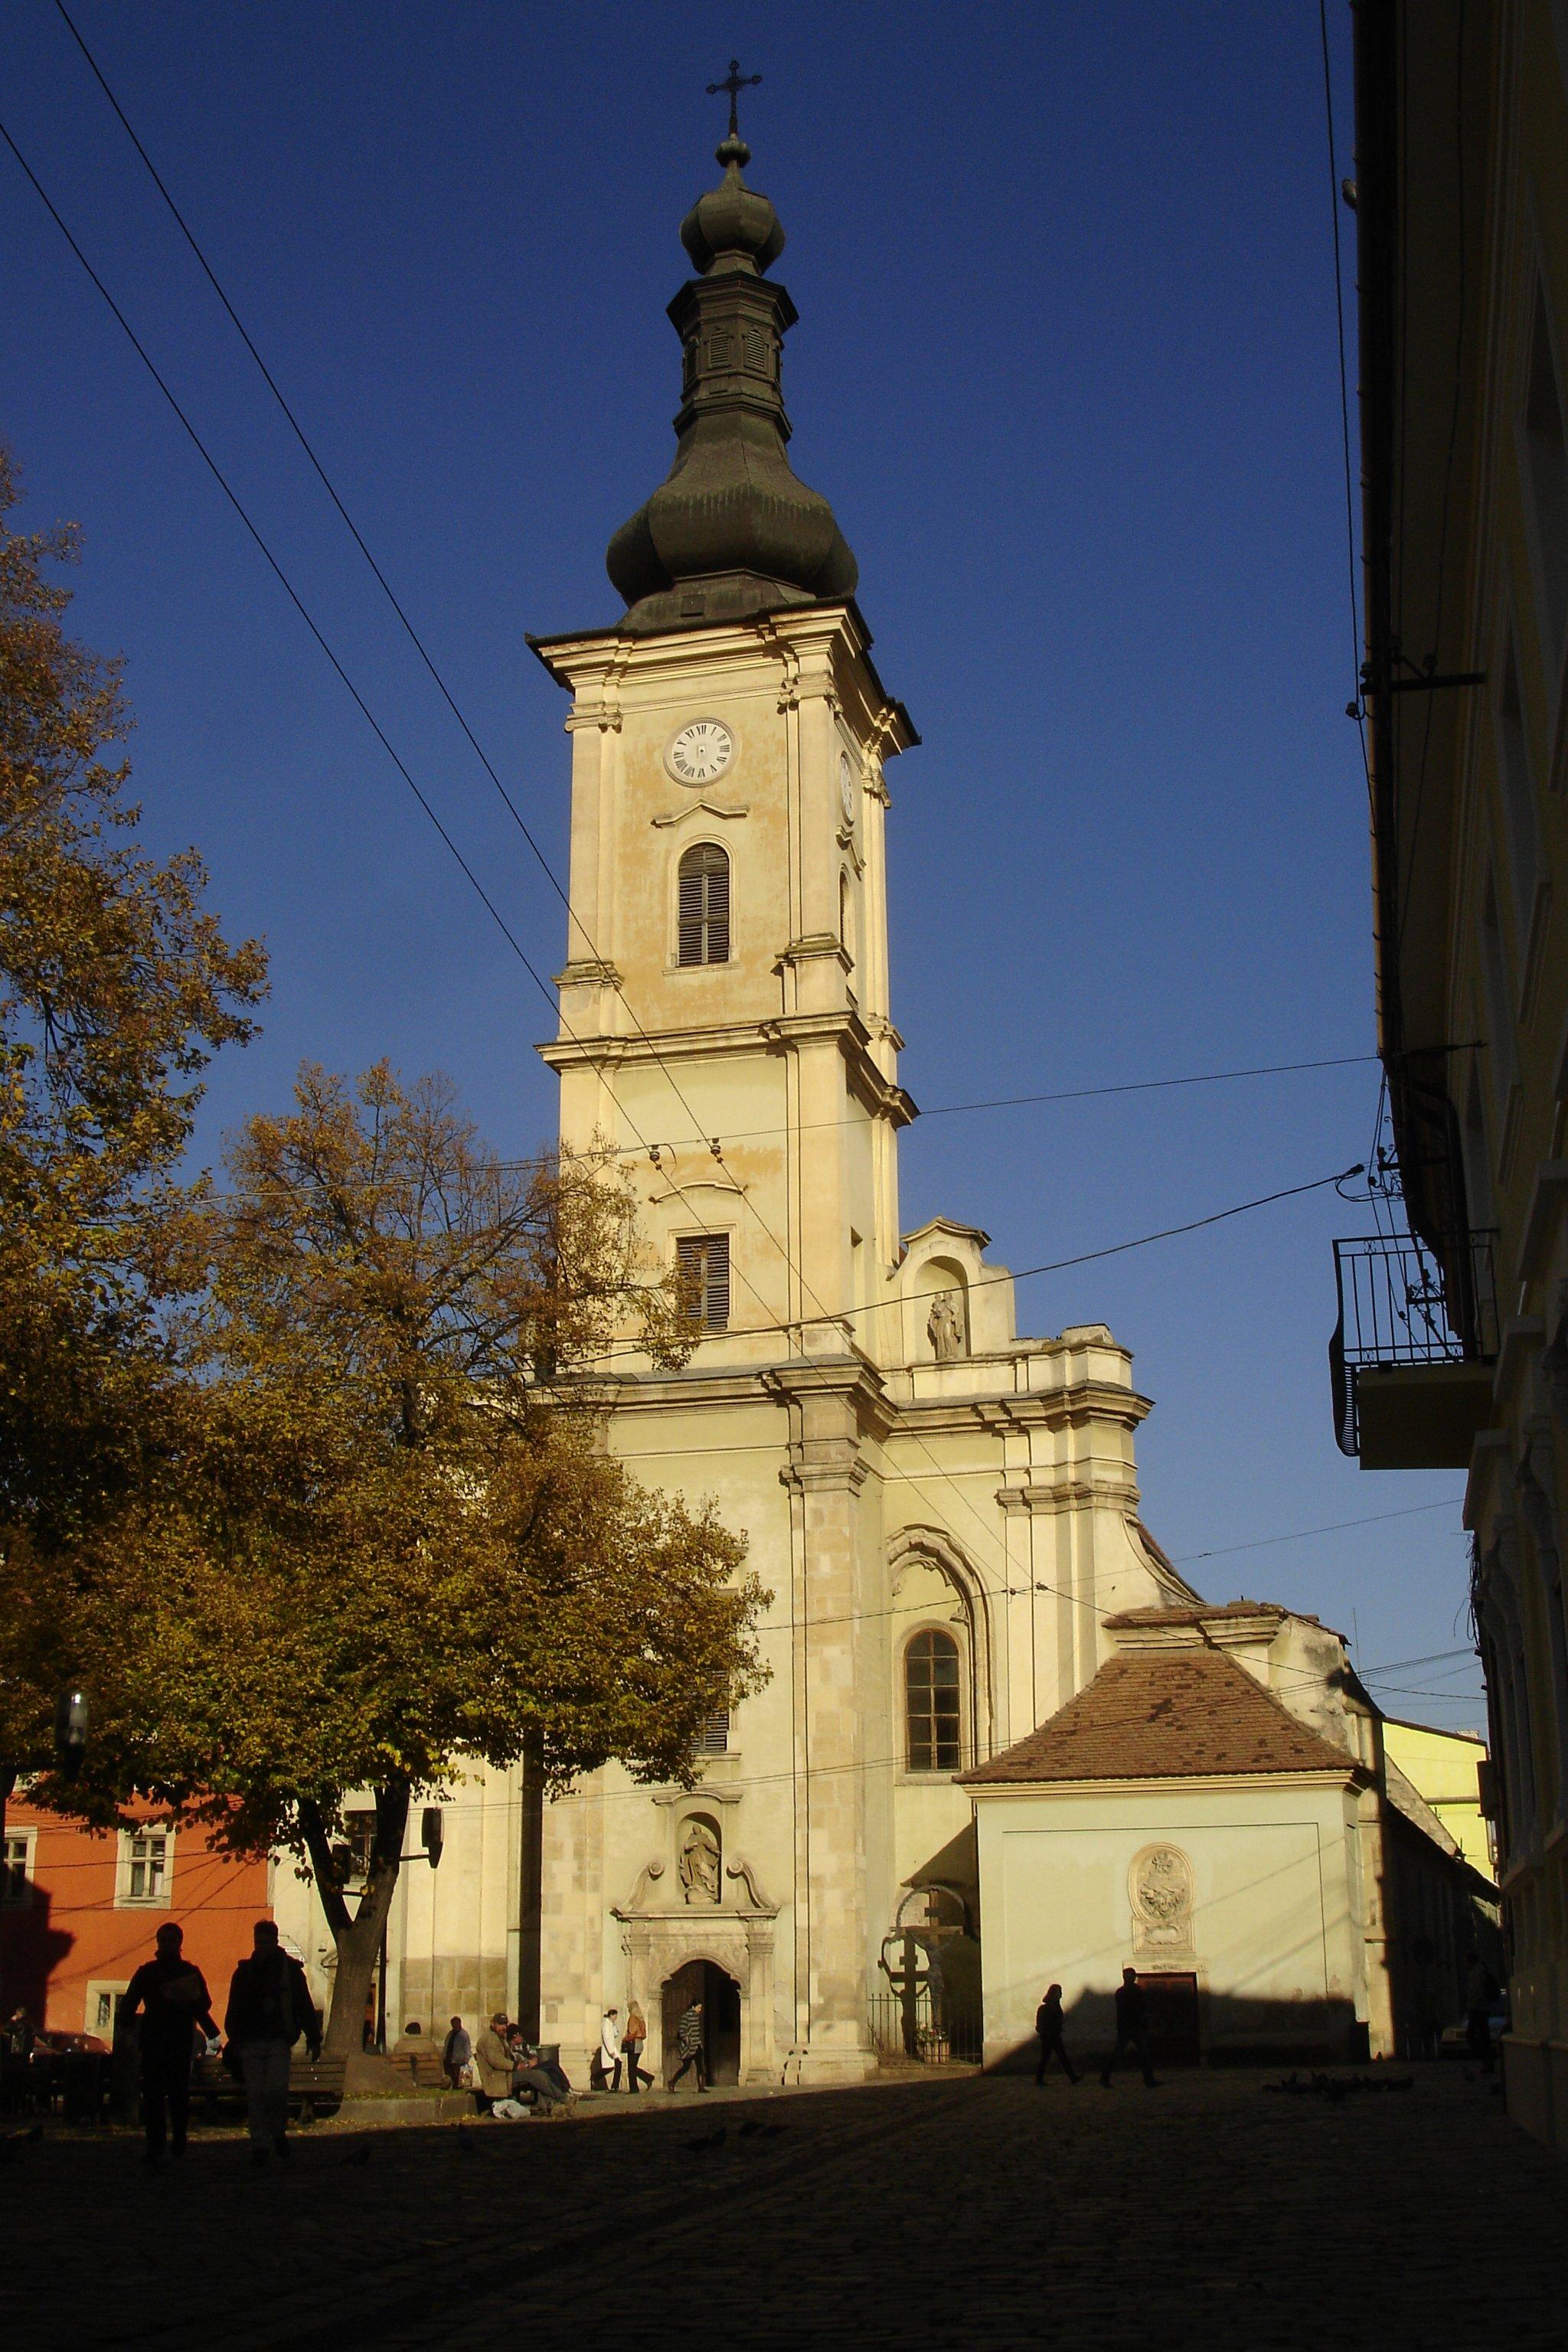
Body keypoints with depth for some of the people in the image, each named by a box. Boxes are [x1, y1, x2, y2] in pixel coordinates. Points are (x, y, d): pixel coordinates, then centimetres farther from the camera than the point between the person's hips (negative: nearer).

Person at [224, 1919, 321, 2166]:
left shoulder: (290, 1969, 6)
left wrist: (314, 2039, 4)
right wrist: (234, 2039, -1)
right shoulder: (245, 1971, 10)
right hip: (251, 2044, 2)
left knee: (276, 2090, -14)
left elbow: (305, 2005, 8)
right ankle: (260, 2145, 7)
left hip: (279, 2043, -2)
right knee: (255, 2095, -1)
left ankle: (279, 2132, 10)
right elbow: (234, 2010, 11)